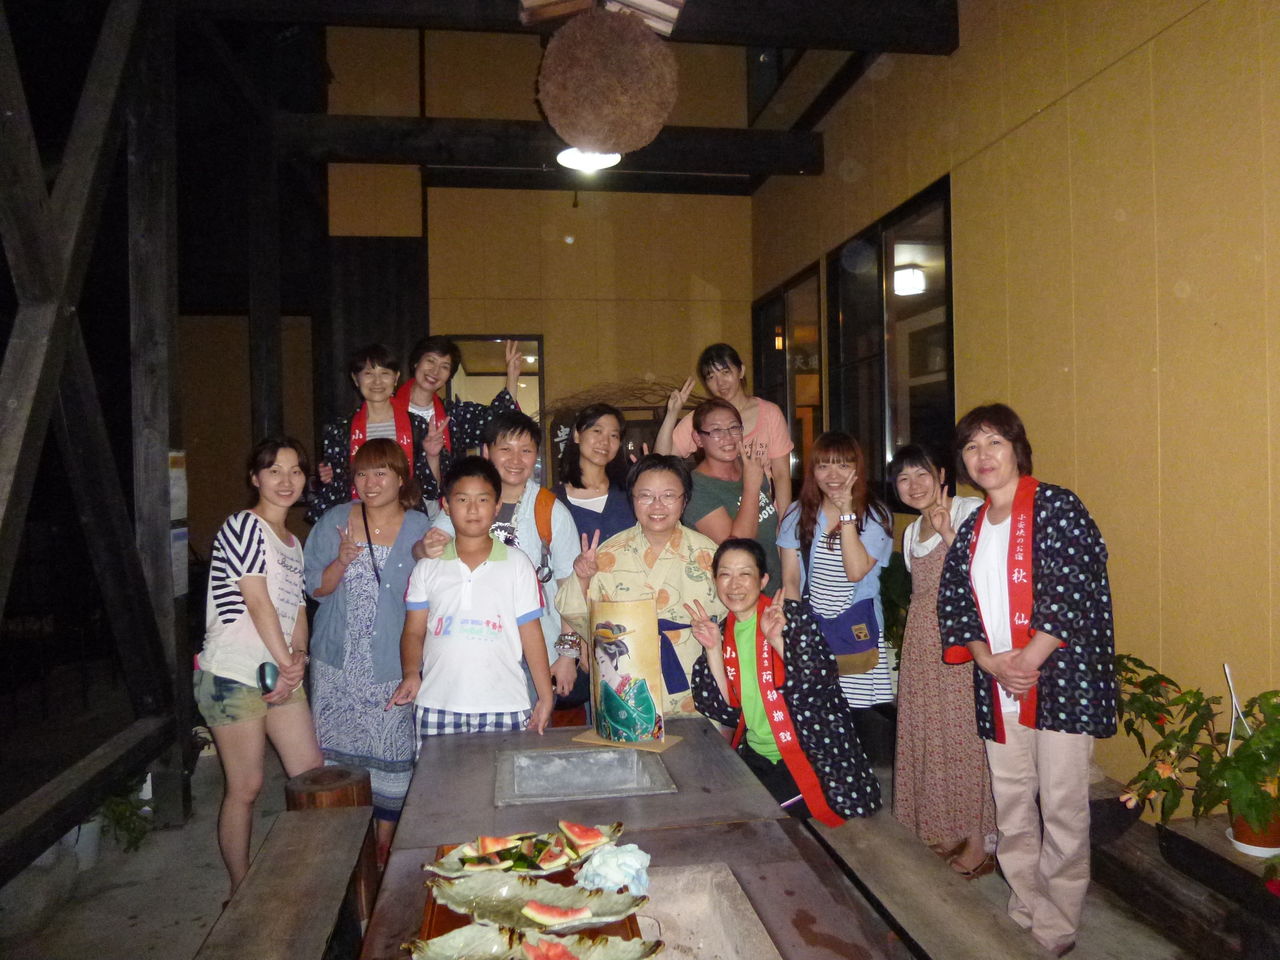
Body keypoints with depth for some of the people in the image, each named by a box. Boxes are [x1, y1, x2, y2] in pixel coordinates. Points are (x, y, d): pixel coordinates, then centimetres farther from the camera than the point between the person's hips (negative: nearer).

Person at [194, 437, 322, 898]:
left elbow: (297, 610, 13)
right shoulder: (243, 525, -9)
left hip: (282, 674, 8)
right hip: (235, 674, -8)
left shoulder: (293, 542, 16)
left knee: (312, 775, 9)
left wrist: (297, 661, -5)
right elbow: (258, 603, -14)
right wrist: (287, 663, -11)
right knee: (245, 788, 2)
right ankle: (241, 893, 20)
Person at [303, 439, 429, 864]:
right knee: (336, 751, 7)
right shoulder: (334, 522, 4)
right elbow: (315, 587, 5)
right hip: (337, 661, 2)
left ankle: (384, 843, 21)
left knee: (390, 754, 3)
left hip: (393, 664, -2)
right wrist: (342, 562, -14)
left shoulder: (420, 529, -1)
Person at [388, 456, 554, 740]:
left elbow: (530, 632, 4)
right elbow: (414, 631, 9)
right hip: (437, 708, 1)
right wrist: (411, 673, -9)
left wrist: (545, 696, 0)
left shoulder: (517, 564, 5)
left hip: (504, 707, -1)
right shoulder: (427, 567, 9)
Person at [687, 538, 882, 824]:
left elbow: (820, 685, -20)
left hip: (811, 756, -5)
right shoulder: (725, 633, 4)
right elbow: (725, 711, -3)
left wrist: (778, 640, -28)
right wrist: (713, 650, -11)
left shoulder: (792, 616, -11)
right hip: (757, 756, 5)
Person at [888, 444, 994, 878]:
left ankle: (979, 844, 10)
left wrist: (948, 533, -25)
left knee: (966, 732, -3)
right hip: (923, 643, 7)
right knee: (928, 734, 10)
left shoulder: (969, 511, -7)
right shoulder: (911, 532, 16)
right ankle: (944, 833, 24)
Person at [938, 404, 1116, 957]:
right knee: (1011, 807, 14)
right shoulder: (972, 529, 11)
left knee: (1062, 808, 2)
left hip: (1059, 679, -5)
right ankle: (1023, 916, 29)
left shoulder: (1055, 507, -6)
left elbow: (1072, 595, -15)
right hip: (996, 687, 6)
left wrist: (1025, 661, -17)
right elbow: (954, 604, 7)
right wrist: (993, 663, -8)